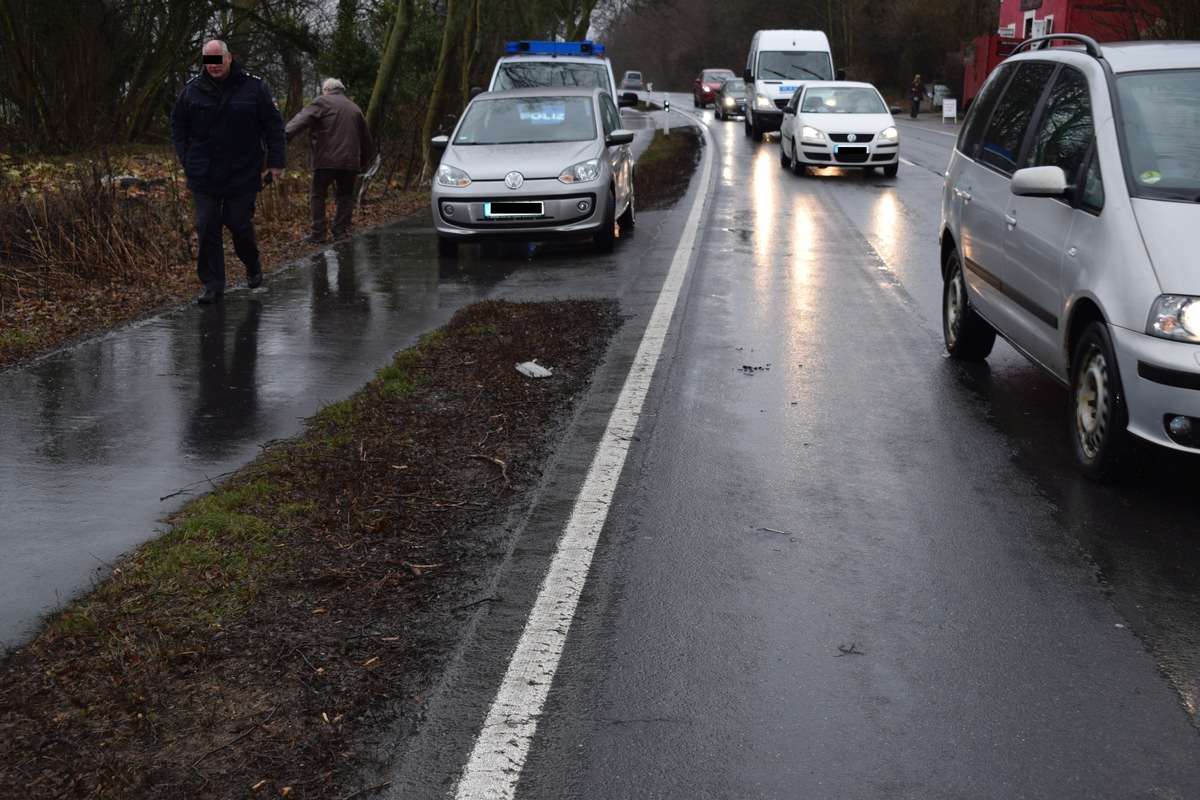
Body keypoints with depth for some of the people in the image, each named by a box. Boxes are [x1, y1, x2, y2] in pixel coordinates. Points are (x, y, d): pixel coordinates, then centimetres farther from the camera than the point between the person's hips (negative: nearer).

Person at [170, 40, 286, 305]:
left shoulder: (254, 88, -4)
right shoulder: (192, 90, 2)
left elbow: (274, 126, 1)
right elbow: (177, 125, 14)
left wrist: (275, 163, -3)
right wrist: (186, 160, 6)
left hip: (242, 174, -2)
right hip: (203, 177, 2)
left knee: (239, 223, 5)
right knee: (207, 227, 0)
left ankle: (252, 266, 33)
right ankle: (212, 285, 6)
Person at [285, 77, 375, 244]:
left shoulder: (322, 102, 4)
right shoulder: (355, 108, 21)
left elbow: (302, 119, -12)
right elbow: (366, 138, 24)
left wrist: (285, 135, -24)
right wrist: (365, 160, 33)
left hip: (326, 160, -5)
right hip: (350, 161, 5)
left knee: (318, 194, 5)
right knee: (345, 196, 12)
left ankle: (318, 233, 1)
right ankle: (341, 232, 7)